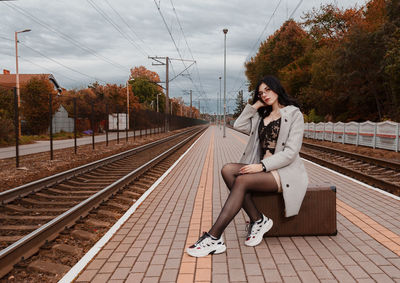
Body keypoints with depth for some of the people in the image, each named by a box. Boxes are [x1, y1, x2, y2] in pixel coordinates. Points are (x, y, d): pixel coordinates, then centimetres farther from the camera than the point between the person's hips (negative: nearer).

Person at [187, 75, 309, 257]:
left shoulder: (294, 114, -1)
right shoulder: (262, 116, 20)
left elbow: (291, 152, -11)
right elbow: (239, 126, 9)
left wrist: (262, 166, -20)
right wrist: (255, 106, 9)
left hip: (286, 171, -7)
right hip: (264, 168, 7)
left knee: (242, 180, -31)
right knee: (228, 170, -21)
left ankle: (213, 238, -32)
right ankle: (257, 220, -19)